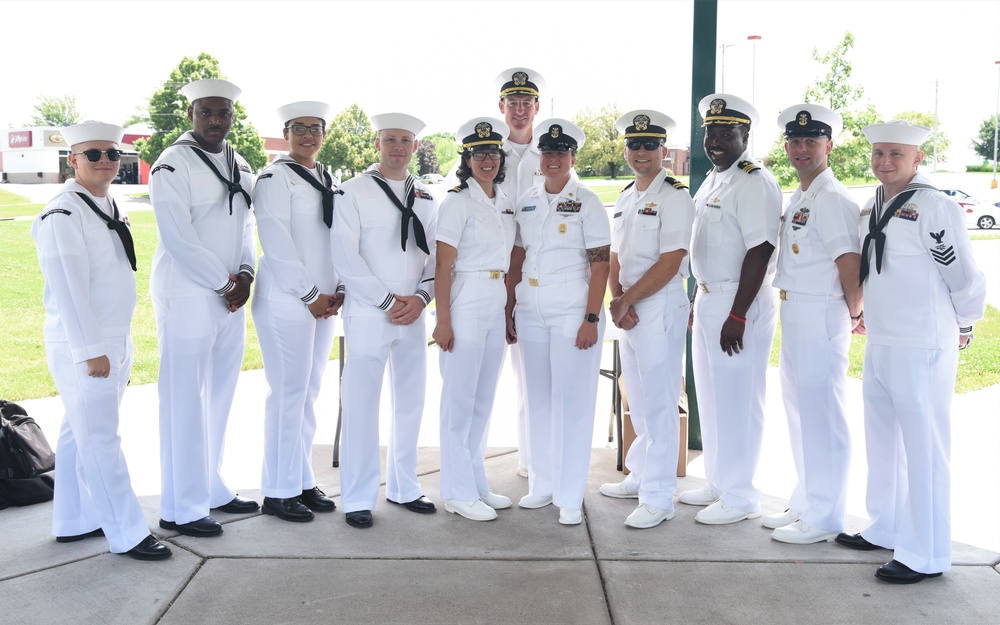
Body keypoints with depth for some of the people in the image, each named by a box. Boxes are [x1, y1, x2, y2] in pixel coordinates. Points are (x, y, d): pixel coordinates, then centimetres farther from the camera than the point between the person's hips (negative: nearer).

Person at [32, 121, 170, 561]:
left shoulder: (108, 206, 13)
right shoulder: (62, 214, -15)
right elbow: (68, 287, -19)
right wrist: (90, 350, -20)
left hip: (114, 341, 9)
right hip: (82, 345, -9)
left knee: (79, 434, 16)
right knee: (100, 439, -3)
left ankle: (72, 523, 27)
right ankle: (127, 534, 4)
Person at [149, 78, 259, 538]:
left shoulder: (240, 166, 14)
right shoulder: (173, 165, -10)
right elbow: (178, 238, -15)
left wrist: (245, 274, -2)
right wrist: (224, 283, -11)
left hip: (230, 297, 7)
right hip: (187, 296, -7)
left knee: (219, 396, 14)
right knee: (185, 400, -3)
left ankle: (211, 488, 28)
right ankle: (181, 509, 7)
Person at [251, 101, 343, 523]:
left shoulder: (329, 181, 16)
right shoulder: (275, 178, -6)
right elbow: (276, 242, -14)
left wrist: (339, 290, 2)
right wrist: (310, 294, -13)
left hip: (323, 302, 7)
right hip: (287, 301, -7)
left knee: (310, 393, 11)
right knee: (288, 393, -4)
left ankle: (302, 481, 21)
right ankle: (279, 491, 6)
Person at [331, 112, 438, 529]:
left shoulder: (425, 198, 12)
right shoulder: (355, 191, -3)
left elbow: (436, 255, 10)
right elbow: (345, 256, -10)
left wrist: (421, 297, -7)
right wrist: (388, 301, -12)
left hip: (413, 315, 5)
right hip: (367, 312, -5)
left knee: (411, 401, 11)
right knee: (361, 405, -2)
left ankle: (403, 487, 25)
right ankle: (358, 498, 9)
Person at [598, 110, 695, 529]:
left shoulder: (675, 197, -9)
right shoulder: (624, 200, 15)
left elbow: (669, 264, -16)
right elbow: (615, 256, 14)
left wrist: (626, 301, -13)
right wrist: (617, 299, -4)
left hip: (661, 307, -8)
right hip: (628, 310, 8)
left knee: (659, 404, -5)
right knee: (638, 400, 16)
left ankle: (658, 498, 1)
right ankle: (640, 477, 28)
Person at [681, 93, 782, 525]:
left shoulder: (754, 182, -15)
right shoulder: (712, 180, 15)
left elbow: (759, 251, -22)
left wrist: (737, 316, -24)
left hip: (740, 303, -10)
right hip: (708, 298, 10)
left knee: (737, 401, -1)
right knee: (711, 397, 17)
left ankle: (740, 497, 12)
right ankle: (718, 483, 31)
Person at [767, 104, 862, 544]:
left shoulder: (831, 199, -16)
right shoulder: (797, 198, 15)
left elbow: (849, 262, -22)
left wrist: (855, 314, -9)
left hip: (821, 317, -10)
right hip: (793, 314, 10)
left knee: (822, 417, -1)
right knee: (800, 412, 17)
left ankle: (824, 519, 11)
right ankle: (804, 504, 31)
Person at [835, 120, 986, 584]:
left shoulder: (935, 208, -15)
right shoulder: (872, 208, 11)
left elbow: (966, 279, -11)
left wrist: (962, 330, 2)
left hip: (922, 351, -9)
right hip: (878, 346, 9)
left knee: (923, 453, 0)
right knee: (882, 444, 19)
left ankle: (926, 557, 12)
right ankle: (884, 530, 35)